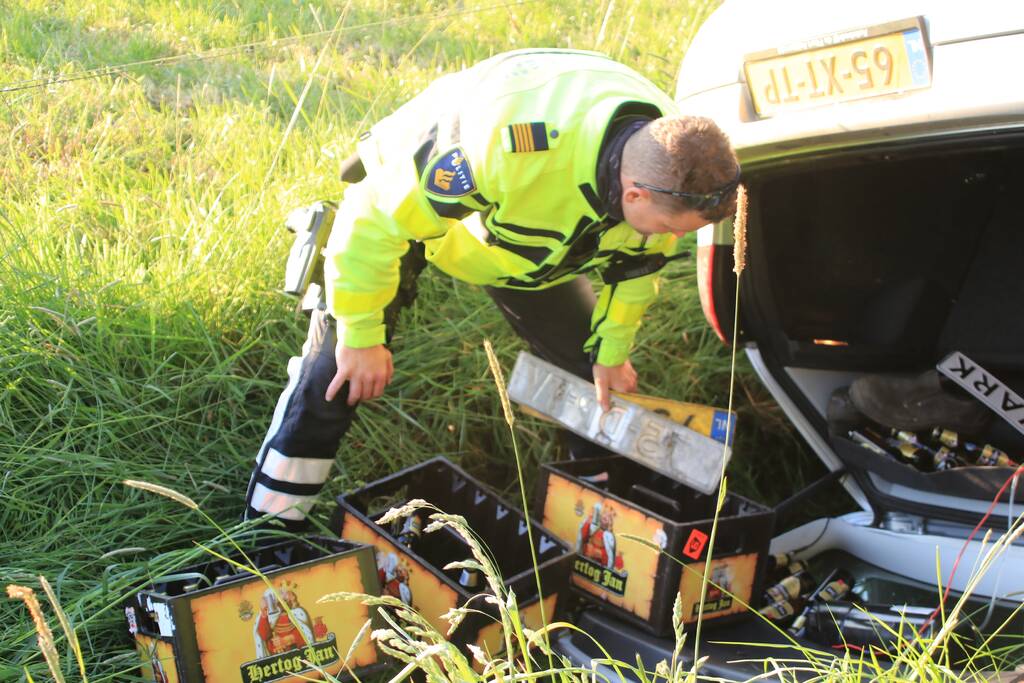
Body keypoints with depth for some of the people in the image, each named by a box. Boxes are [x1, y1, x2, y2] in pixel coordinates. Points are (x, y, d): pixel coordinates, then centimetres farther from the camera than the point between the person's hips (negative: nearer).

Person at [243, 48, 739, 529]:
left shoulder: (666, 164, -25)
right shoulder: (505, 143, -47)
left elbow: (637, 259, -1)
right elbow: (376, 219, -35)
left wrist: (613, 350, 9)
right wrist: (362, 336, -24)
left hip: (523, 231, 5)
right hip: (403, 201, -5)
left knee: (591, 373, 4)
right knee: (336, 373, -10)